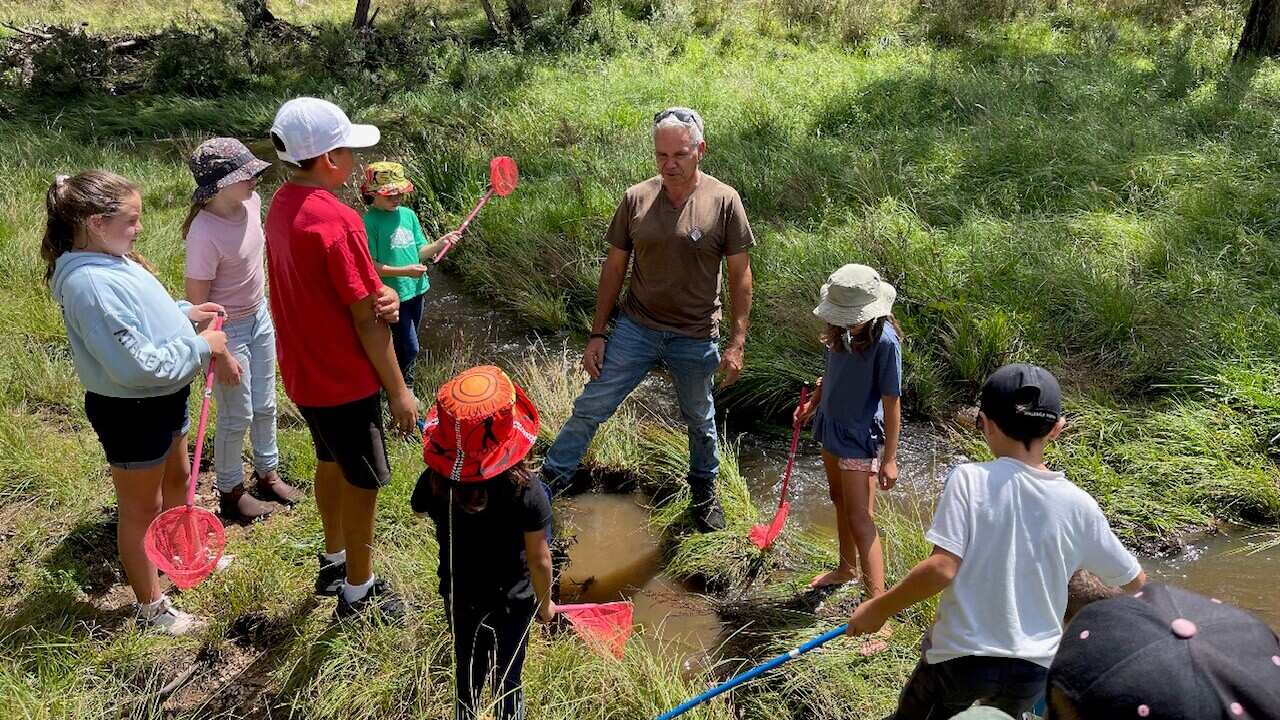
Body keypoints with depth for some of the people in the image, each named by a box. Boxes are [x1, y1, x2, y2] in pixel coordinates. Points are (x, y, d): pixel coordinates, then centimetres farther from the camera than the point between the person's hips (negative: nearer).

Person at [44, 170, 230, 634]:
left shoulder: (111, 260, 0)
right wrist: (200, 347, -22)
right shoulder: (91, 284, -30)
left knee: (177, 478, 29)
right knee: (141, 508, 9)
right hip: (131, 413, -10)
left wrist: (184, 312, 3)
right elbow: (138, 366, -32)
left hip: (164, 399, 10)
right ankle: (152, 607, 28)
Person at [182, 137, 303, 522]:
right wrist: (220, 355, -18)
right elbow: (197, 302, -22)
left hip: (260, 318, 7)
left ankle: (267, 472, 42)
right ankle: (230, 491, 31)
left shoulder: (251, 202, -9)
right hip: (227, 330, -7)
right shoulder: (205, 233, -30)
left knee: (265, 405, 21)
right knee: (237, 417, 9)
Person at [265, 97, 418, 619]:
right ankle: (358, 592, 23)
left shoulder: (281, 206, 2)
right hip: (345, 380, -9)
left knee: (331, 463, 25)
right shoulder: (338, 220, -26)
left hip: (304, 372, 9)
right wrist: (398, 389, -14)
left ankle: (334, 562, 43)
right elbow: (367, 320, -22)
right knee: (362, 481, 8)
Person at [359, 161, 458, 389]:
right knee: (409, 349, -5)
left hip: (415, 290, 6)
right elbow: (370, 266, -16)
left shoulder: (408, 214, 5)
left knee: (406, 347, 18)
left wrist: (441, 243, -9)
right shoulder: (370, 222, -14)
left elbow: (419, 252, 9)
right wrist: (404, 271, -23)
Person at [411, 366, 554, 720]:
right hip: (512, 601, -3)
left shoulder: (434, 482, -24)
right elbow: (539, 561, -20)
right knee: (507, 678, 19)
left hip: (459, 596, 3)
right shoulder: (526, 491, -32)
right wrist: (545, 603, -3)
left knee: (467, 671, 26)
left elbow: (420, 509, 3)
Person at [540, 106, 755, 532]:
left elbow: (739, 275, -7)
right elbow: (615, 268, 1)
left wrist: (737, 342, -9)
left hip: (695, 338, -1)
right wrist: (597, 334, 1)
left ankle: (704, 493, 42)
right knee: (590, 408, 3)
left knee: (700, 421, 19)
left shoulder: (724, 201, -11)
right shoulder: (636, 199, -6)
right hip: (636, 328, 1)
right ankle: (548, 482, 21)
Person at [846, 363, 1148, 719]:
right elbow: (1135, 582, 6)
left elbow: (942, 568, -22)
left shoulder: (969, 479, -15)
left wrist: (879, 608, -10)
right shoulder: (1078, 504, -5)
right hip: (1033, 666, 3)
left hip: (960, 656, -3)